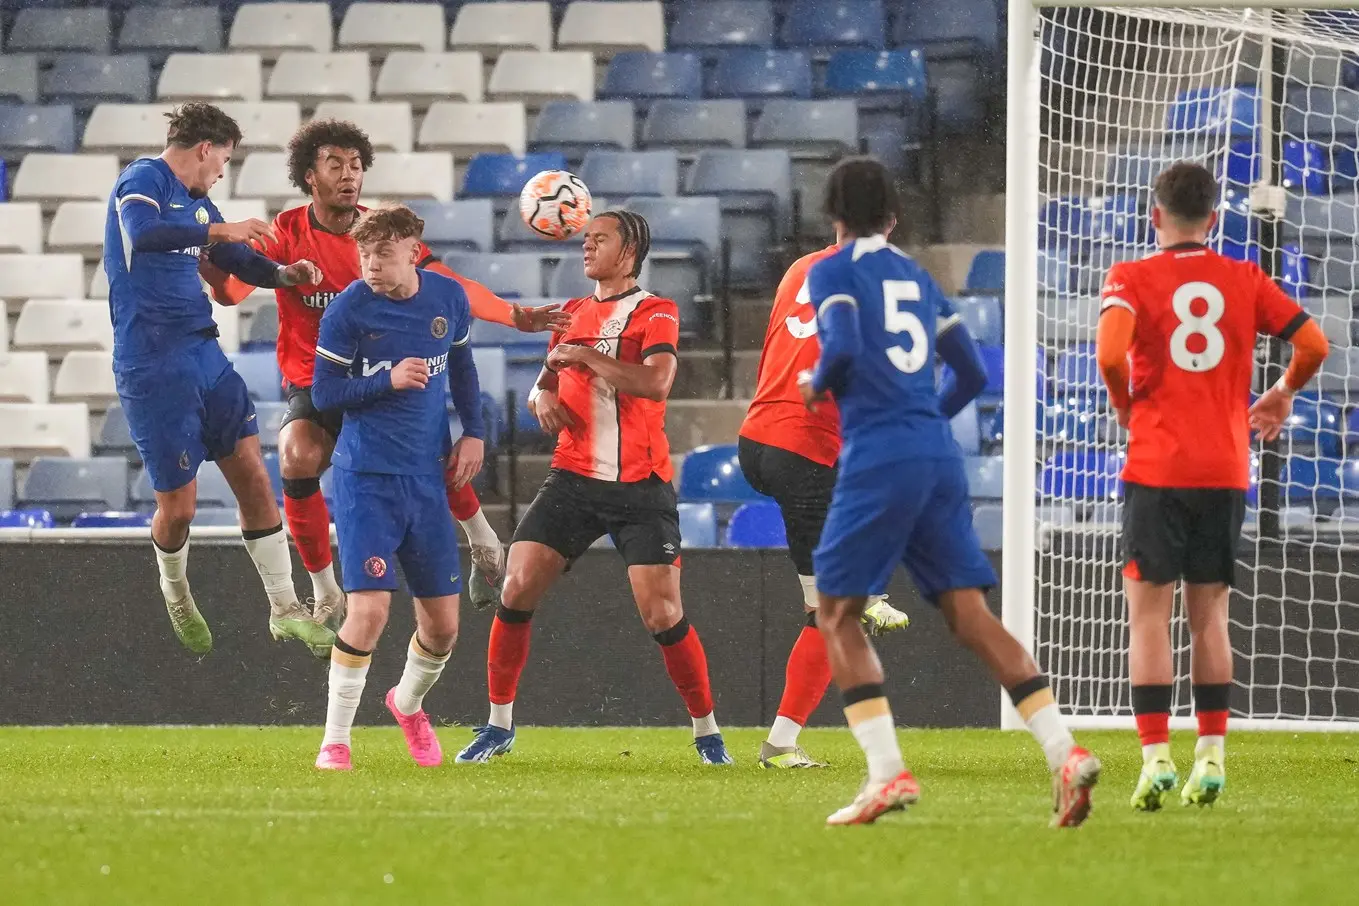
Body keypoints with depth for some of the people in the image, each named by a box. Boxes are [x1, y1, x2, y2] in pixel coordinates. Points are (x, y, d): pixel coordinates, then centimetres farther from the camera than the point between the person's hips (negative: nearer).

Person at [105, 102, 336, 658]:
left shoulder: (196, 203, 15)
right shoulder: (144, 181, -11)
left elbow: (238, 262, 27)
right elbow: (141, 234, -32)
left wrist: (281, 274, 8)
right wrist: (217, 231, -34)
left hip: (205, 356, 8)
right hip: (153, 369, -8)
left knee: (253, 477, 2)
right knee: (178, 503, -1)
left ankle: (285, 609, 7)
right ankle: (175, 591, 29)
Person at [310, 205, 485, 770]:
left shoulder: (448, 298, 3)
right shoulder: (348, 309, -10)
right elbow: (323, 393, -6)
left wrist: (472, 433, 11)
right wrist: (389, 382, -19)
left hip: (427, 478, 4)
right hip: (366, 478, -4)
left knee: (443, 623, 8)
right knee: (369, 609, -17)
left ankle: (409, 704, 38)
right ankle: (335, 740, -5)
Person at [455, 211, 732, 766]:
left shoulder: (654, 313, -3)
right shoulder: (573, 314, 15)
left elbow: (655, 383, -20)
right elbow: (544, 383, 24)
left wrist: (585, 356, -15)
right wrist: (542, 396, 0)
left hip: (641, 487, -5)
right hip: (574, 478, 5)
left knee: (662, 616, -10)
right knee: (517, 589, -9)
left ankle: (707, 733, 7)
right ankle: (499, 724, 3)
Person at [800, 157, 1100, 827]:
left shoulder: (832, 272, 2)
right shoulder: (917, 277, 21)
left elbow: (843, 347, -16)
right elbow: (971, 374, 22)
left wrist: (816, 385, 5)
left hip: (878, 457, -6)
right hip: (939, 454, 6)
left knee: (838, 615, 4)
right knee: (969, 615, 3)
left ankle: (886, 773, -10)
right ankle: (1065, 753, -11)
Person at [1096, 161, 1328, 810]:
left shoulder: (1132, 278, -3)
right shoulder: (1245, 280, 7)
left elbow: (1110, 352, -20)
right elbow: (1313, 345, 2)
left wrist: (1124, 403, 0)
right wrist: (1281, 395, 20)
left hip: (1156, 469, -3)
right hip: (1226, 471, 3)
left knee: (1148, 614, -1)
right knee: (1209, 615, 12)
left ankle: (1155, 757, -10)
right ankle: (1211, 756, 9)